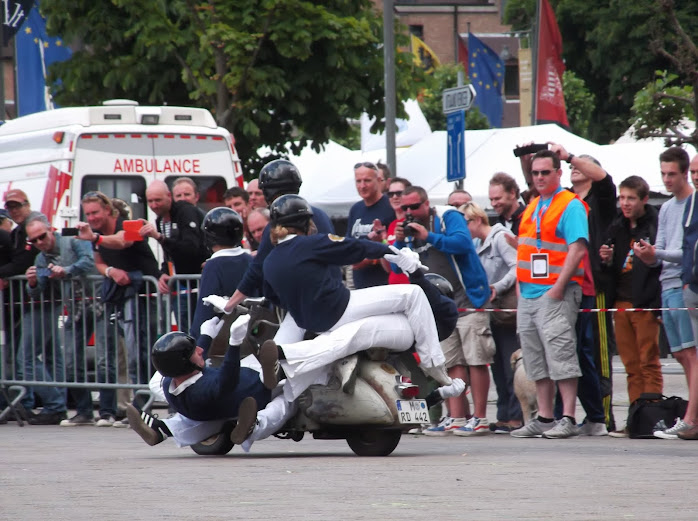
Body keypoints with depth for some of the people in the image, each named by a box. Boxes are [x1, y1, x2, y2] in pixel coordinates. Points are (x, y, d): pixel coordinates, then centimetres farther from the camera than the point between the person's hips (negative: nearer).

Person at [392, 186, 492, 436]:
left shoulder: (448, 217, -7)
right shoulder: (409, 230, 12)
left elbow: (463, 242, -23)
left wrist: (430, 237, -22)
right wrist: (399, 242, -4)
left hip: (467, 300, -7)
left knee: (476, 360, -7)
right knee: (452, 364, 4)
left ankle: (480, 418, -7)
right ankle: (456, 418, 4)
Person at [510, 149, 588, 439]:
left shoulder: (570, 206, -6)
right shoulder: (531, 208, 19)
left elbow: (577, 249, -15)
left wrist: (559, 287, -20)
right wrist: (519, 284, 15)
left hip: (556, 293, -8)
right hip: (528, 294, 8)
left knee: (560, 354, -12)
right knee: (535, 358, 8)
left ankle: (568, 419, -13)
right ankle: (543, 419, 12)